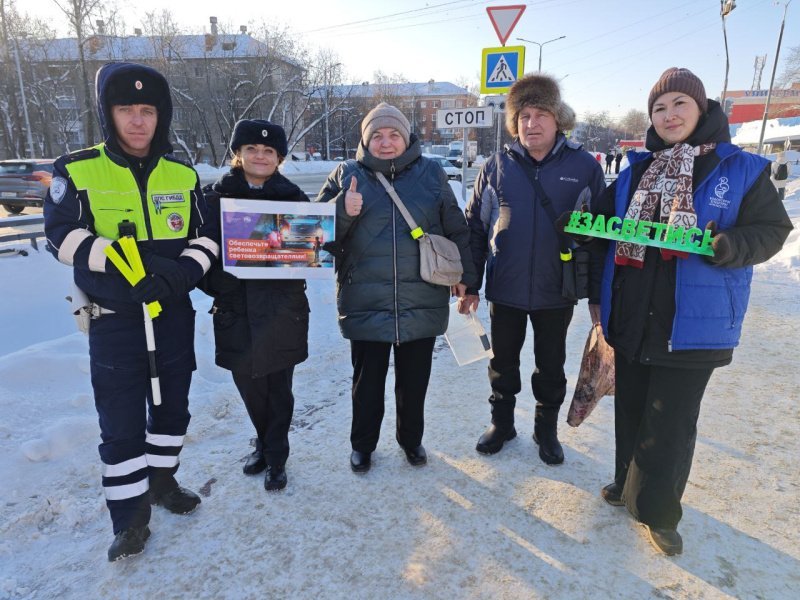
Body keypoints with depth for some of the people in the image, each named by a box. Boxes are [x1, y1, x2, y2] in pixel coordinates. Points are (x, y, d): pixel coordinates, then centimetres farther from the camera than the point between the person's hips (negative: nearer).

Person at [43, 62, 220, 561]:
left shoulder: (184, 175, 5)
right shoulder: (77, 171, -3)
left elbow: (207, 236, 5)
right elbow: (63, 235, -11)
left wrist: (187, 269, -16)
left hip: (174, 313, 3)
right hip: (114, 318, -3)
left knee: (172, 404, 15)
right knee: (122, 422, 2)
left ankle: (162, 480, 38)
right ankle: (131, 516, 20)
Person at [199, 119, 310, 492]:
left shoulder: (293, 198, 1)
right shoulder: (217, 197, 3)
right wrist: (212, 284, -12)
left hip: (281, 310, -1)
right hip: (235, 311, 2)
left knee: (278, 389, 8)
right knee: (249, 388, 14)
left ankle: (276, 458, 28)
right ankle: (264, 445, 40)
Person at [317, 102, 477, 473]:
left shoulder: (431, 174, 5)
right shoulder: (347, 175, 3)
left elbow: (456, 230, 10)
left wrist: (464, 275, 9)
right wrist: (343, 211, -18)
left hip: (422, 302, 1)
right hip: (366, 303, -1)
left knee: (414, 380, 15)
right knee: (367, 381, 12)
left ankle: (411, 439, 39)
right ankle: (363, 445, 35)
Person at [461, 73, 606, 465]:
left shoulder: (584, 167, -4)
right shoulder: (497, 167, -2)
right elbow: (475, 227, 1)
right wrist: (471, 284, -1)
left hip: (557, 291, -1)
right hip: (505, 288, 1)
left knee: (551, 366, 15)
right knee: (503, 362, 16)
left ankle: (547, 429, 36)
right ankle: (501, 423, 37)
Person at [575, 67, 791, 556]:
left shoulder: (741, 170, -2)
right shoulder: (636, 171, 8)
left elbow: (772, 230, -2)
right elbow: (606, 219, 18)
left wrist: (732, 246, -23)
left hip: (694, 322, -4)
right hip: (632, 318, 4)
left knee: (671, 422, 3)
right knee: (631, 409, 16)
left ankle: (658, 510, 24)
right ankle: (631, 482, 38)